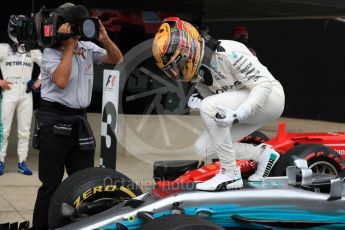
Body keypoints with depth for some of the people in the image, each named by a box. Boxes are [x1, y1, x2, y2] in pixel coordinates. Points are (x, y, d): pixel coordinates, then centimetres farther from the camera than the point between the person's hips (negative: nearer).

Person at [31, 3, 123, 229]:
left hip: (80, 121, 6)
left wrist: (105, 39, -5)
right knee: (51, 184, -3)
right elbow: (61, 81, -23)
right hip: (54, 121, -6)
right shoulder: (51, 52, -7)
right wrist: (69, 46, -16)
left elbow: (117, 59, 13)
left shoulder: (88, 47, 9)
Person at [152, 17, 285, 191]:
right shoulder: (197, 71, -1)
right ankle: (262, 154, 14)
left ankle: (230, 174, -18)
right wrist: (197, 102, -14)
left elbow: (264, 83, -26)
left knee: (208, 107, -28)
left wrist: (238, 115, -35)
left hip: (270, 97, -9)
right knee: (202, 148, -2)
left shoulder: (228, 52, -26)